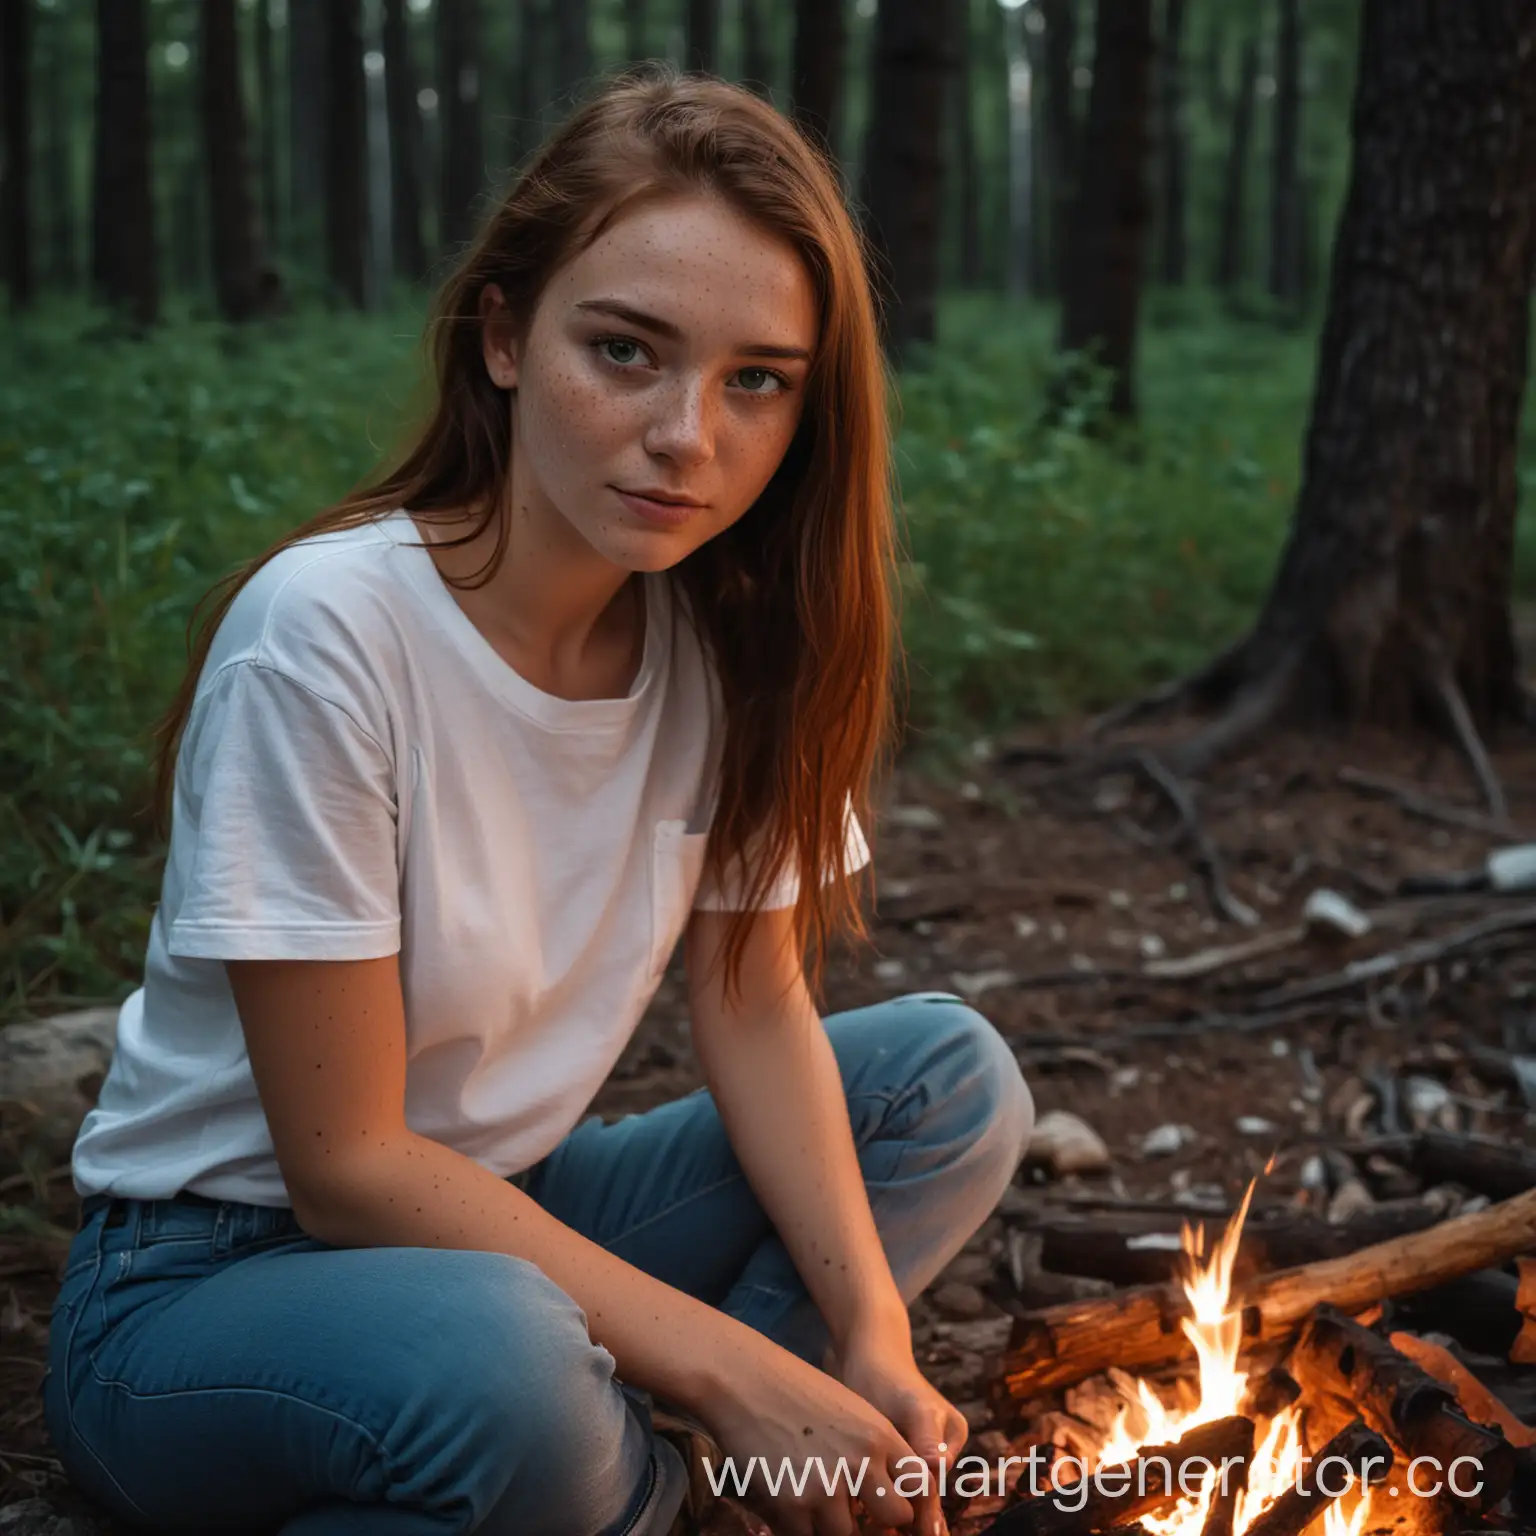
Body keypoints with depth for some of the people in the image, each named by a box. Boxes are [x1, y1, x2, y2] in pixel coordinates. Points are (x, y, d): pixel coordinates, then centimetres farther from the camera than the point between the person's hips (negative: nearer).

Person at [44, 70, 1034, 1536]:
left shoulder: (726, 632, -7)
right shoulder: (329, 630, -25)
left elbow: (755, 1004, -1)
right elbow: (347, 1163, -22)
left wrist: (871, 1340, -15)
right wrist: (736, 1375, -23)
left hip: (507, 1212, 6)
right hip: (215, 1278, -6)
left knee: (954, 1074, -4)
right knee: (502, 1366, -37)